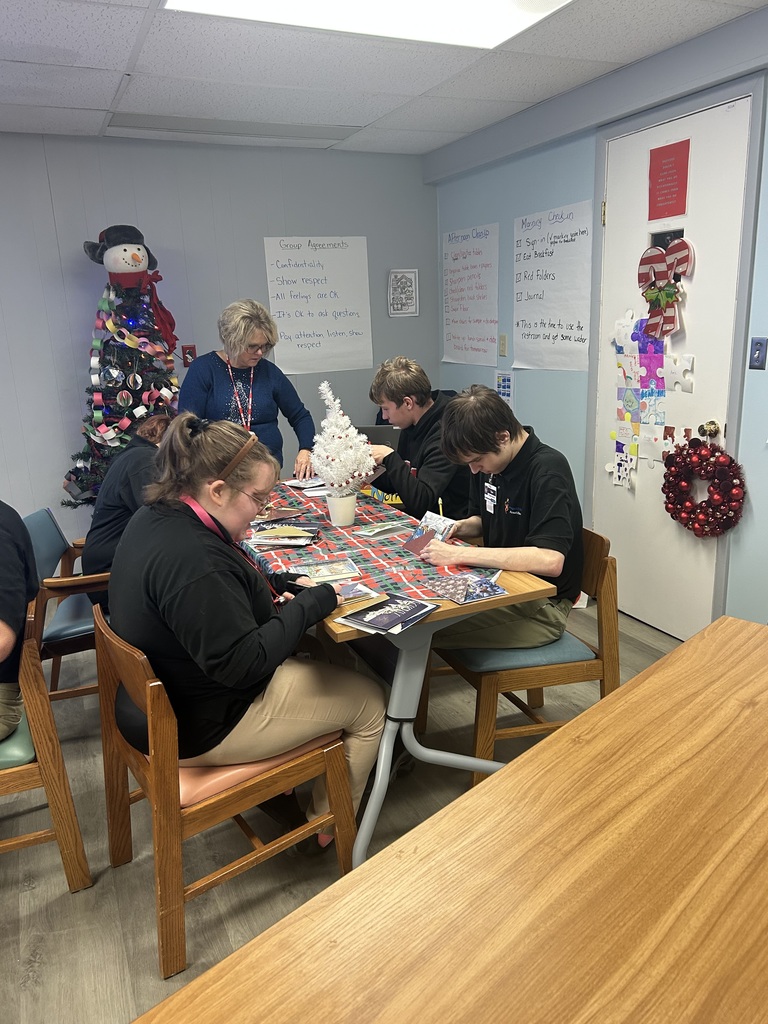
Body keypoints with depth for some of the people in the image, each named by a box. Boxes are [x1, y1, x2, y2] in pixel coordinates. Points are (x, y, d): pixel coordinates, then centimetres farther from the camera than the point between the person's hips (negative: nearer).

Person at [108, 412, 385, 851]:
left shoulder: (155, 518, -1)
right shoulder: (192, 559, -34)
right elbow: (243, 663, -29)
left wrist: (280, 584, -2)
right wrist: (311, 604, -19)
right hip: (203, 727, -10)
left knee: (315, 663, 24)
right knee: (369, 703, 4)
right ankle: (325, 831, 24)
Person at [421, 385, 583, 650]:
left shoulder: (548, 470, -22)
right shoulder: (487, 463, 3)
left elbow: (550, 561, -33)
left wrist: (459, 554, -31)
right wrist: (460, 528, -4)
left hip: (543, 604, -8)